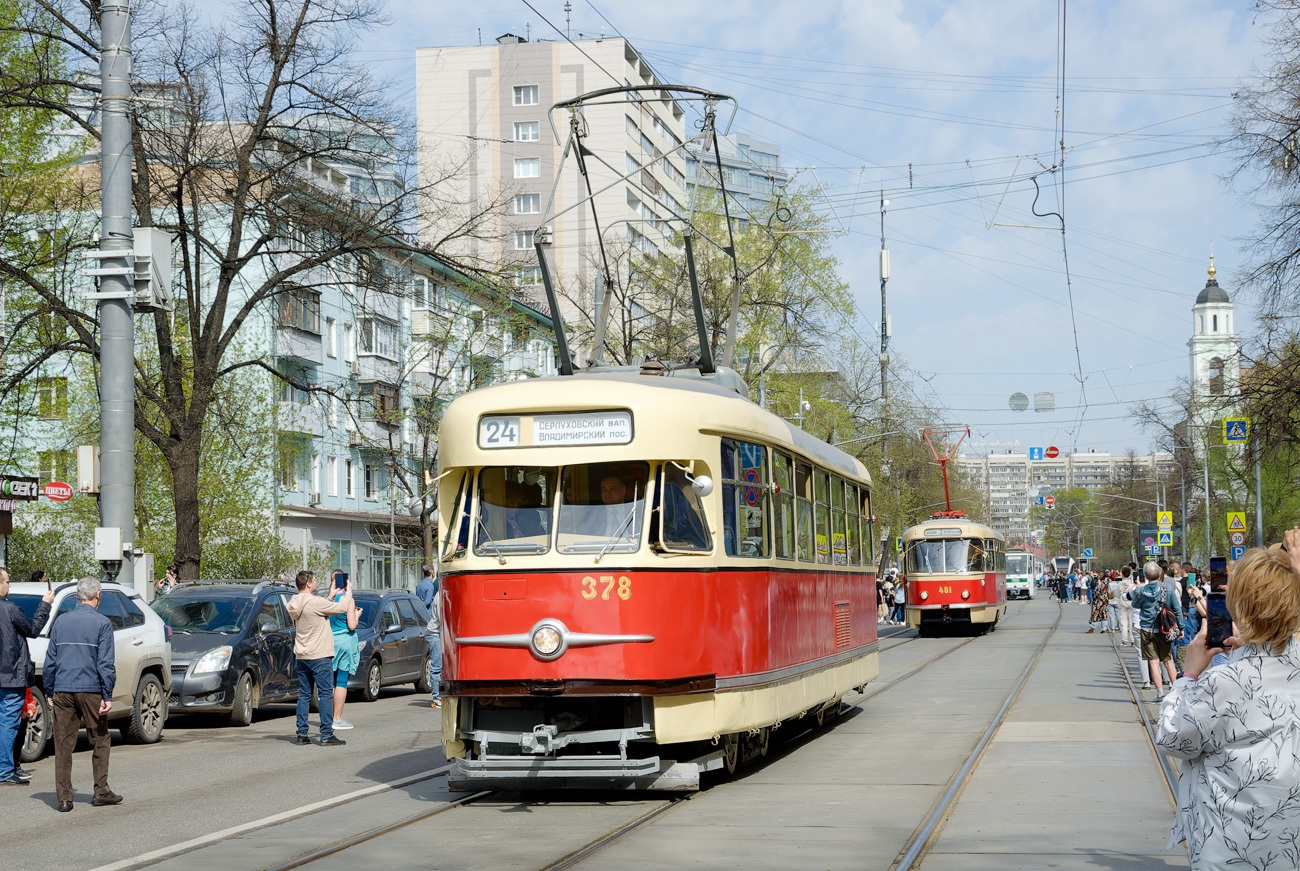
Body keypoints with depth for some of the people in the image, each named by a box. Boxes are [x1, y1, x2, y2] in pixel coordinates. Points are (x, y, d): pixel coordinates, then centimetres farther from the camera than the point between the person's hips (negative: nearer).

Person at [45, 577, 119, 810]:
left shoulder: (61, 622, 8)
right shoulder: (101, 623, -5)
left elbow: (50, 660, 10)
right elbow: (105, 662, -8)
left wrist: (51, 691, 16)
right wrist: (107, 695, -6)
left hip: (62, 691, 3)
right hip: (90, 690, -3)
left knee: (63, 745, 4)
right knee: (99, 741, 10)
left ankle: (63, 798, 2)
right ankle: (101, 791, 11)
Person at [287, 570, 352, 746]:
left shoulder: (294, 605, 8)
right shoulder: (315, 602, -17)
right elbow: (341, 608, -10)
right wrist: (347, 593, 9)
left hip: (302, 656, 8)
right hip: (319, 655, -8)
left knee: (304, 695, 12)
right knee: (325, 694, -3)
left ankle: (301, 734, 12)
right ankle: (327, 735, -5)